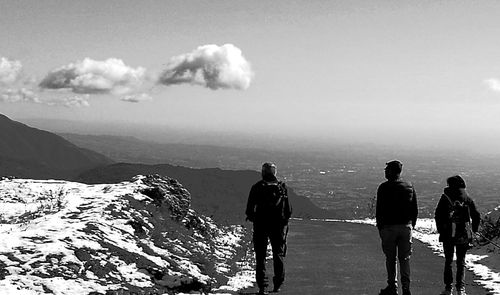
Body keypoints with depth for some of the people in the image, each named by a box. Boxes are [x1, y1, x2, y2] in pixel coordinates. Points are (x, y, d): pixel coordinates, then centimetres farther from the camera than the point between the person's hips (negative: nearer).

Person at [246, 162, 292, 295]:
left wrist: (252, 217, 13)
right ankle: (278, 284, 14)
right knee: (278, 253, 14)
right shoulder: (282, 187, -1)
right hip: (279, 224, 1)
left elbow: (249, 209, -7)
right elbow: (288, 210, 0)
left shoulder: (256, 187, -6)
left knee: (260, 255, 4)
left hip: (261, 224, -1)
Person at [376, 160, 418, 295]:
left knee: (391, 259, 6)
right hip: (406, 226, 4)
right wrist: (411, 225, 16)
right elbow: (415, 210, 9)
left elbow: (379, 210, -8)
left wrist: (380, 228, 0)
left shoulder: (384, 188, -8)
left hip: (389, 227, -4)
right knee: (405, 258, 8)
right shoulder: (409, 187, 6)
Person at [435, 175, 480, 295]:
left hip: (448, 235, -2)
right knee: (461, 262, 11)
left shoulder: (445, 197, -3)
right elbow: (476, 216, 4)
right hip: (464, 236, 2)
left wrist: (440, 230, 2)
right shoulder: (467, 198, 3)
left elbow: (438, 215, -8)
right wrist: (473, 231, 13)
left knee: (448, 261, 10)